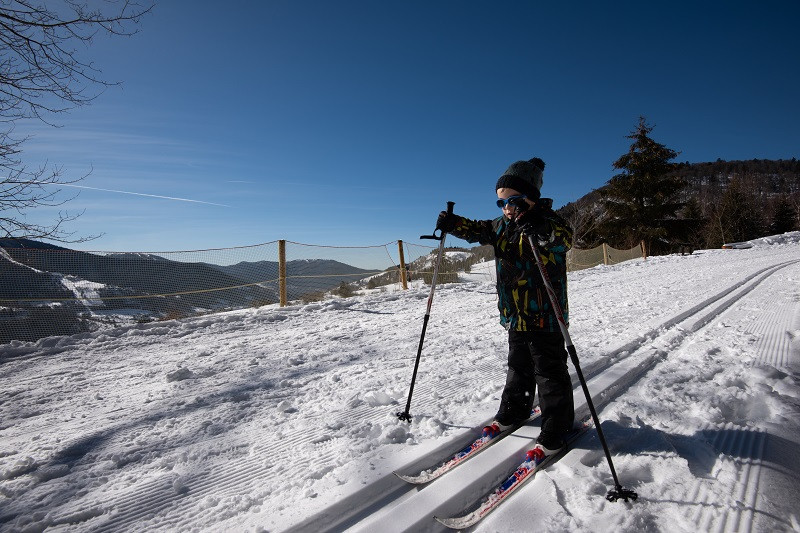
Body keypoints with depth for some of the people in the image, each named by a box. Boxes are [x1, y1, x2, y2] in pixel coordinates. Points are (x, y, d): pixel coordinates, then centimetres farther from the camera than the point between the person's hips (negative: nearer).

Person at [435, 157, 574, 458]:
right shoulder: (503, 226, 7)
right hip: (515, 316, 7)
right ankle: (513, 411, 39)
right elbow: (478, 230, 13)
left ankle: (556, 430, 18)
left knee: (549, 371, 4)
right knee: (518, 367, 22)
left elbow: (564, 237, -32)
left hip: (544, 316, -7)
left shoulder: (549, 223, -13)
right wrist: (453, 224, -4)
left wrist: (538, 227, -50)